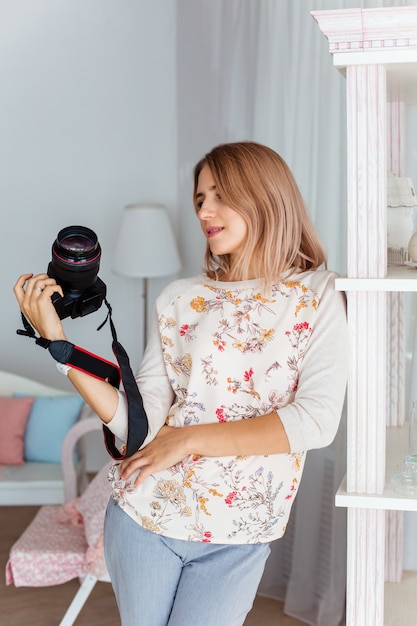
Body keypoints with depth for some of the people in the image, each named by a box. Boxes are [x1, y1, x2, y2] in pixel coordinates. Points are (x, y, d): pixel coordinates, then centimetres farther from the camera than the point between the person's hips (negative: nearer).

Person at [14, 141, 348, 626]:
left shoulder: (319, 296, -5)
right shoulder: (179, 300, 1)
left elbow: (317, 421, -16)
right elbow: (140, 424, -5)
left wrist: (191, 438, -15)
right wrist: (56, 340, -14)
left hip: (238, 535, -2)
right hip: (145, 513, 2)